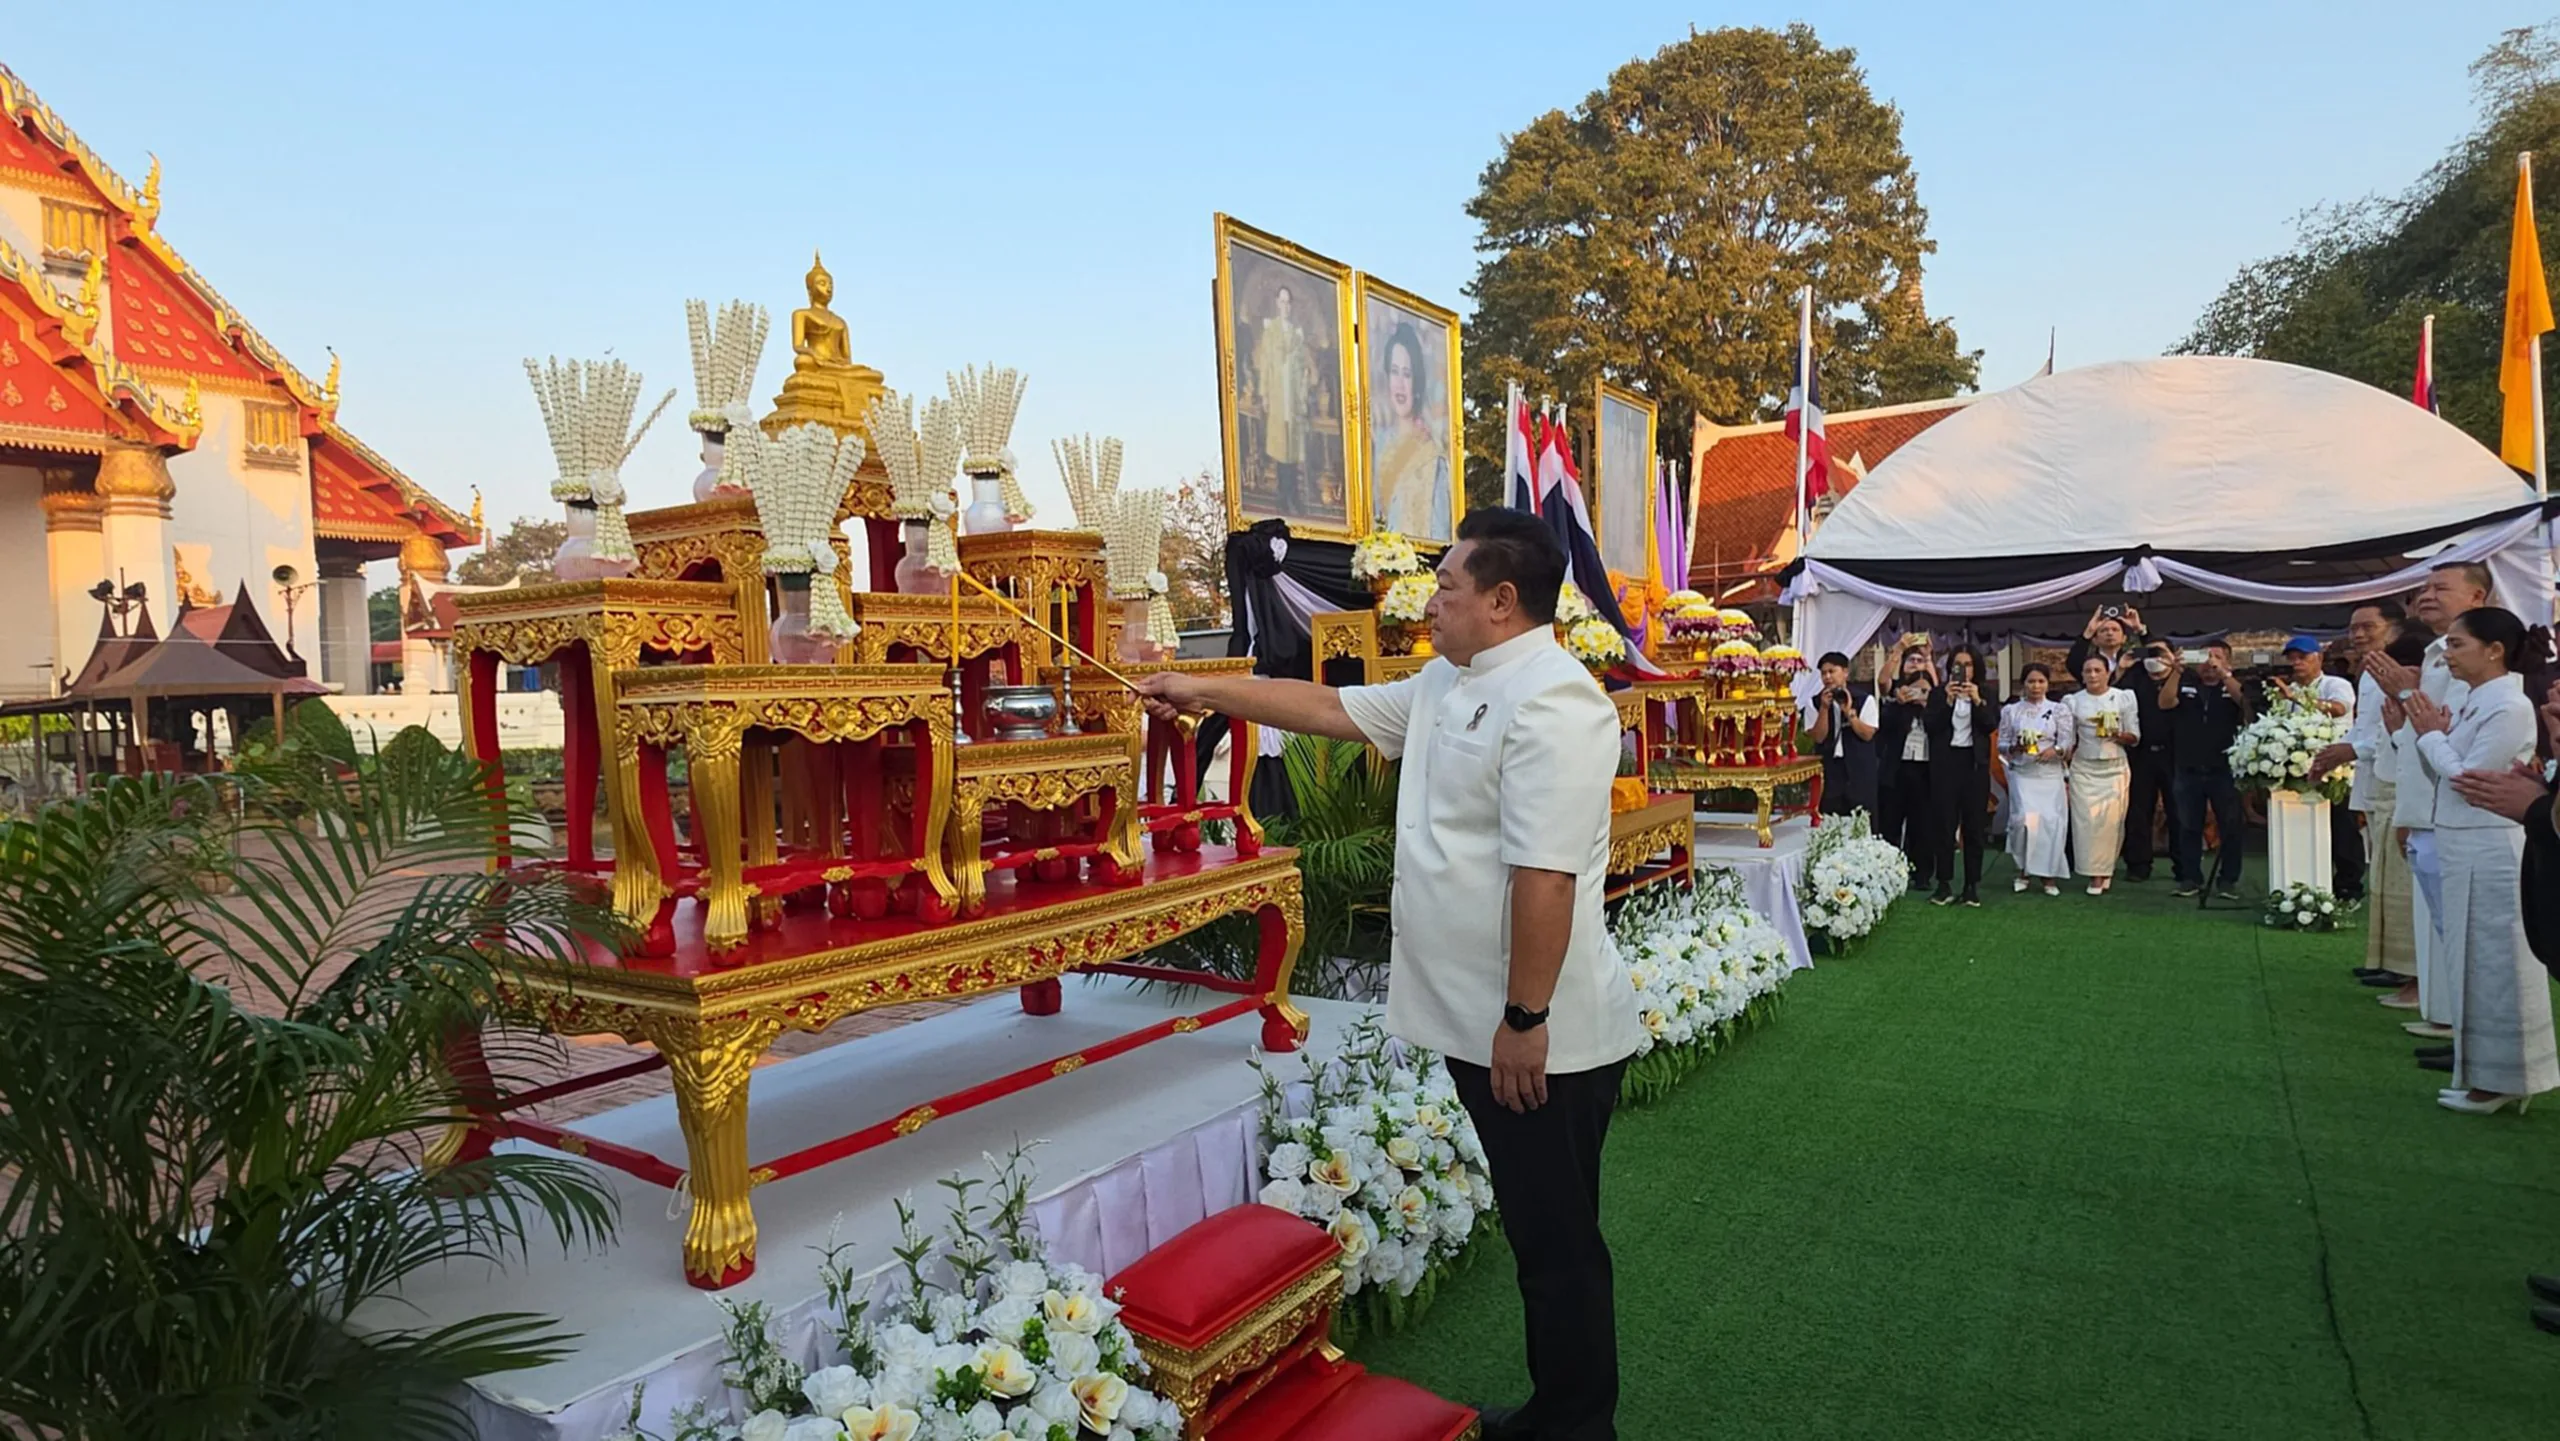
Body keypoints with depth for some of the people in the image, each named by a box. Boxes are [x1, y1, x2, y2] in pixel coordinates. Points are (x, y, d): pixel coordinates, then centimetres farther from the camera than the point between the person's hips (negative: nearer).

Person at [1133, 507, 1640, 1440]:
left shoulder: (1550, 702, -20)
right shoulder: (1444, 685, 11)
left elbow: (1546, 876, -25)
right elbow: (1331, 709, 20)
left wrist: (1525, 1018, -24)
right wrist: (1205, 692, 21)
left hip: (1542, 1035, -9)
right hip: (1478, 1023, 9)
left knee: (1559, 1243, 7)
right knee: (1533, 1231, 21)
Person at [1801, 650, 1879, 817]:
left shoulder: (1865, 699, -1)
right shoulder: (1814, 702, 2)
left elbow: (1867, 734, -7)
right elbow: (1818, 737, -6)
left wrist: (1849, 712, -16)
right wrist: (1824, 708, -14)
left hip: (1859, 769, -1)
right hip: (1829, 769, 1)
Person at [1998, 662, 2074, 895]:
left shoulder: (2059, 709, 7)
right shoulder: (2011, 711, 8)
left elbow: (2067, 742, 0)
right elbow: (2001, 744, 7)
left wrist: (2056, 749, -21)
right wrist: (2015, 747, -14)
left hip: (2050, 773, 1)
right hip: (2022, 773, -1)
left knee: (2051, 821, -5)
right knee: (2026, 819, -15)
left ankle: (2048, 875, 7)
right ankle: (2024, 870, 2)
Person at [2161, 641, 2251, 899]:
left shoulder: (2232, 686, 5)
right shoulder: (2185, 685, 7)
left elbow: (2243, 701, -16)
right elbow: (2165, 703, -9)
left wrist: (2223, 673, -26)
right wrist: (2175, 672, -21)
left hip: (2224, 769, -1)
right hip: (2189, 770, 1)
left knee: (2230, 827, 2)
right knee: (2189, 827, 6)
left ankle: (2228, 880, 10)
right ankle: (2190, 878, 13)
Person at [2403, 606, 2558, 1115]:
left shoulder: (2510, 707, -16)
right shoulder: (2474, 702, 11)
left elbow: (2466, 779, -19)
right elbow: (2439, 773, 13)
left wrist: (2431, 734, -7)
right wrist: (2430, 733, 0)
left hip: (2490, 853, -9)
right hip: (2463, 849, 9)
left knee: (2494, 964, 0)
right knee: (2476, 964, 14)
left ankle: (2500, 1080, 10)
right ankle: (2485, 1074, 24)